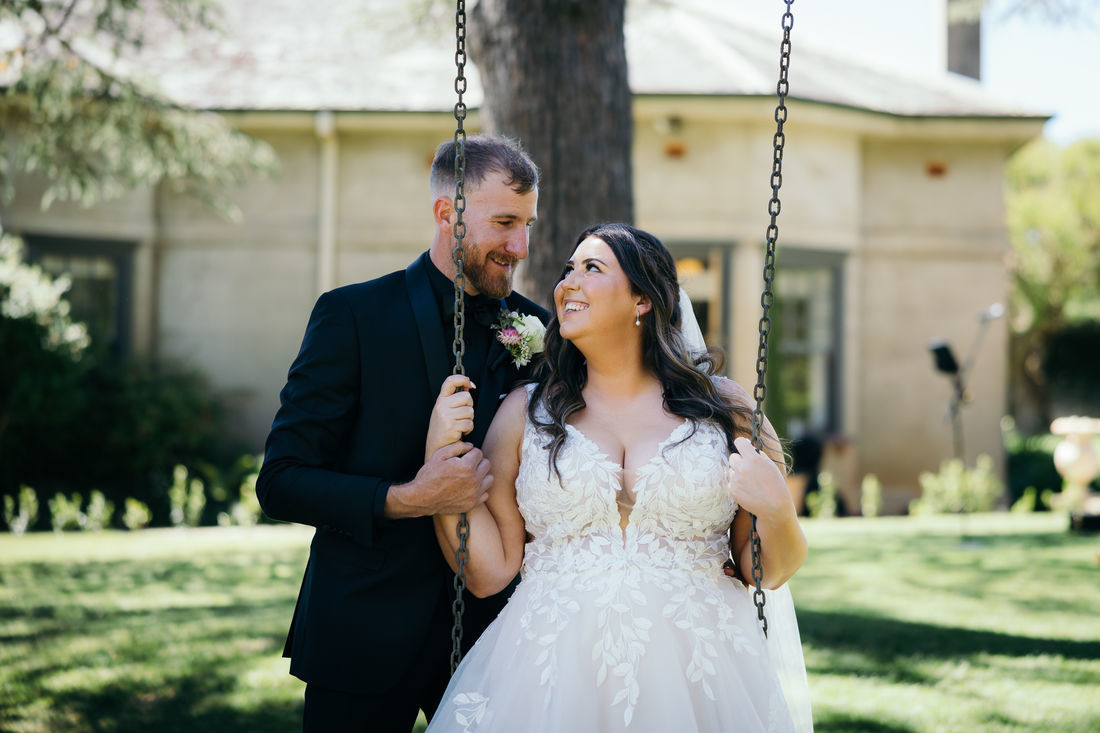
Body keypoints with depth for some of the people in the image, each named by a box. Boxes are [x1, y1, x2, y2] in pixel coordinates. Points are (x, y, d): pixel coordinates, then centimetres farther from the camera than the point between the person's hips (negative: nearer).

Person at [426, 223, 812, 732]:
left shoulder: (722, 406, 6)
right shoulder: (525, 412, 8)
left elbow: (770, 572, 8)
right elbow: (490, 572, 1)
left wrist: (778, 510, -12)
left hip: (697, 680, 0)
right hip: (553, 680, 0)